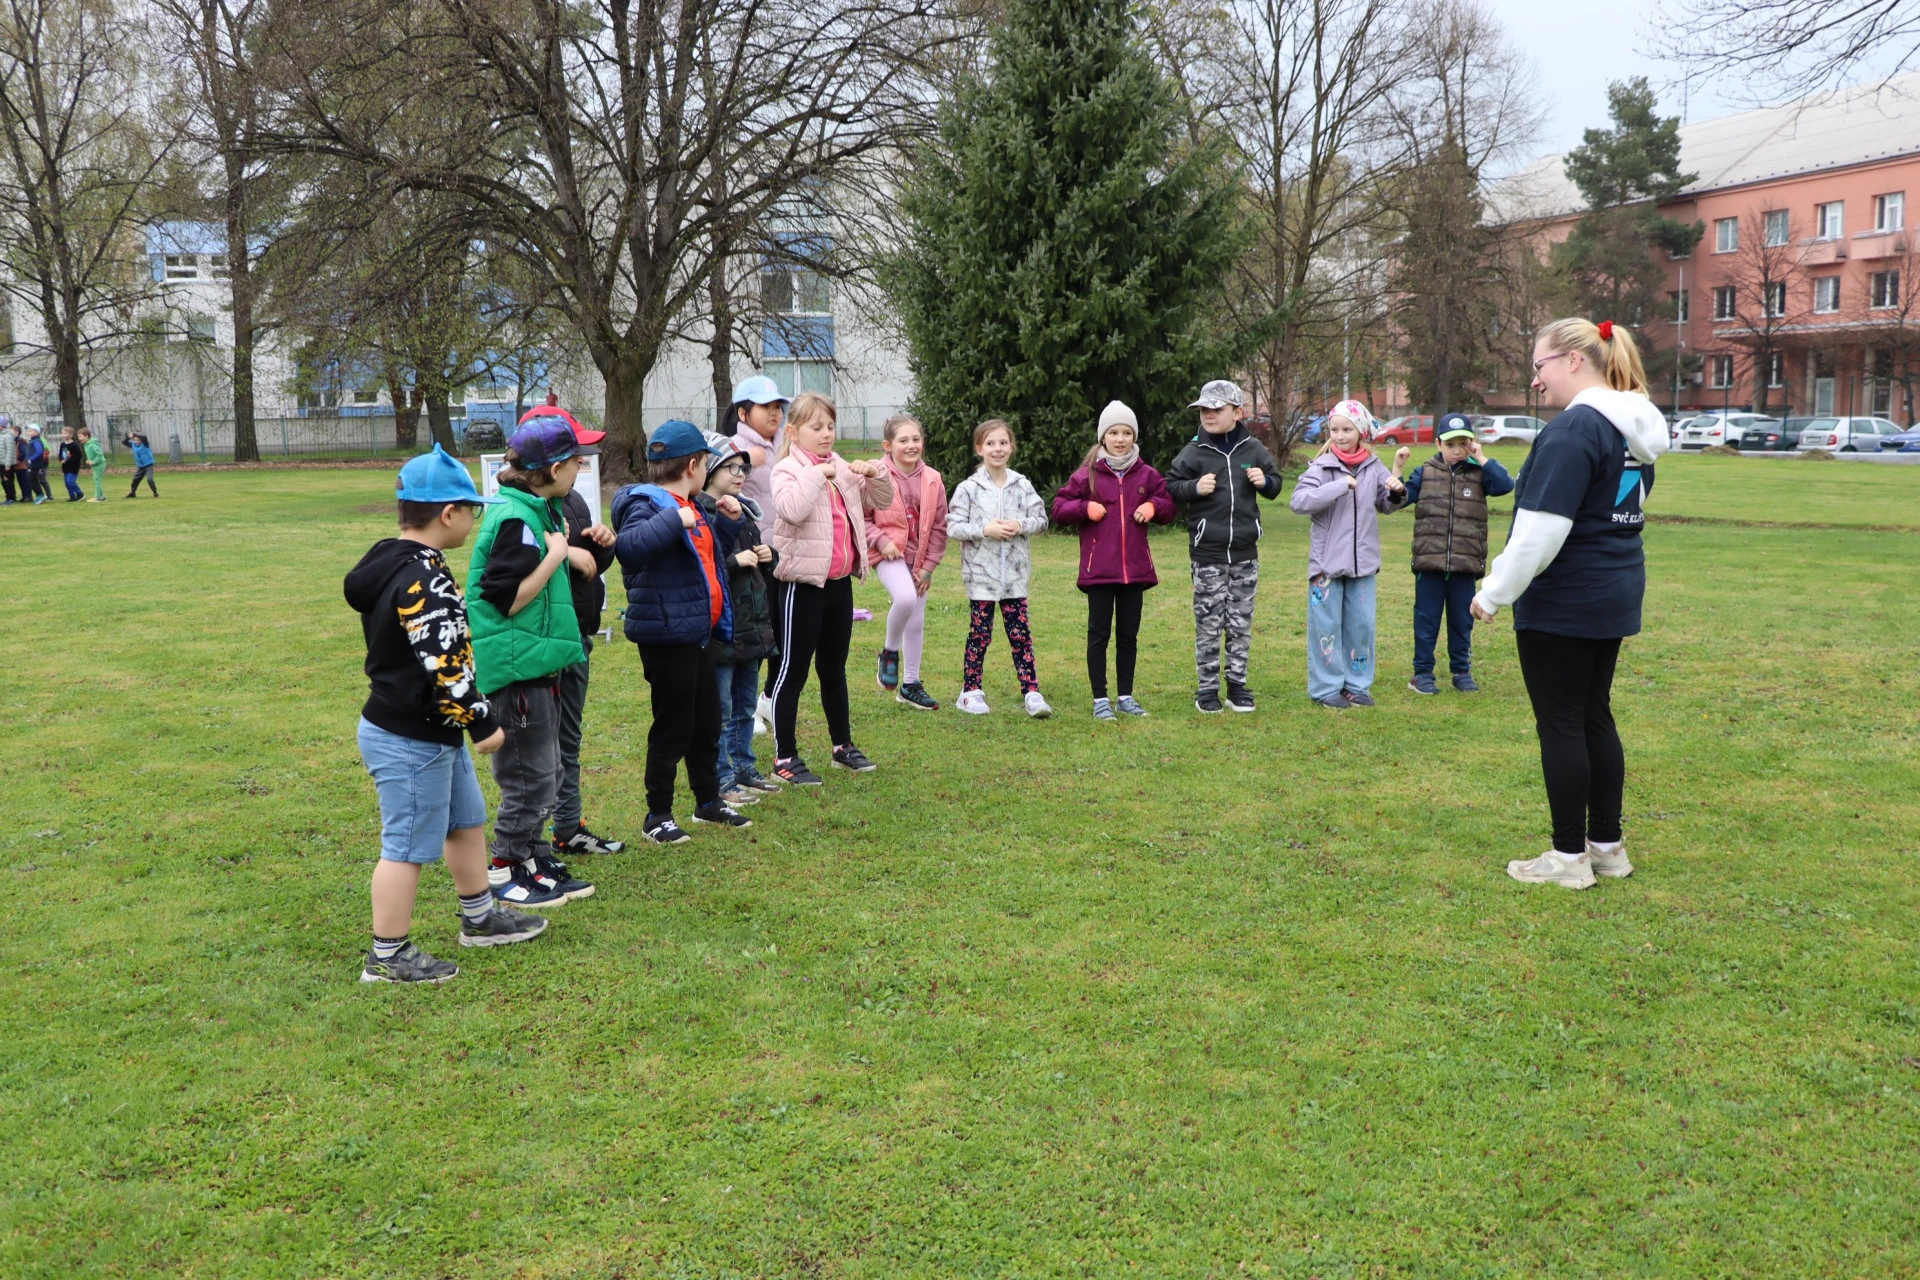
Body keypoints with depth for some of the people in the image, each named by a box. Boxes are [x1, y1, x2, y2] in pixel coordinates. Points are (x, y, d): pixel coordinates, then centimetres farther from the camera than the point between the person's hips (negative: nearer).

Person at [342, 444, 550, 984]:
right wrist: (484, 722, -17)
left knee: (467, 820, 22)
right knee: (408, 845, 1)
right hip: (410, 741, -10)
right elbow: (443, 667, -28)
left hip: (434, 735, 10)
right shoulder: (423, 578, -24)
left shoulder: (393, 563, 8)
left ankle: (480, 918, 38)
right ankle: (387, 957, 14)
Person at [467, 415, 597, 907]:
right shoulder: (516, 520, -20)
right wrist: (554, 557, -17)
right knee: (530, 778, 0)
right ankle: (506, 873, 13)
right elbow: (508, 600, -22)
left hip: (537, 664, 10)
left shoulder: (540, 511, 11)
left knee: (545, 775, 18)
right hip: (516, 668, -10)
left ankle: (534, 859, 29)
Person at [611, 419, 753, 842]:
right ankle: (657, 817, 12)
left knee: (707, 722, 18)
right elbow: (629, 549, -37)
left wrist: (731, 518, 18)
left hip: (700, 632, 10)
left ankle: (709, 801, 33)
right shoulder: (648, 503, -16)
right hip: (667, 635, -10)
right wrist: (674, 519, -36)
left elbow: (715, 555, 34)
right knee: (673, 727, -1)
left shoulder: (691, 507, 14)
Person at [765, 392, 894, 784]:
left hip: (840, 581, 7)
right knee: (793, 671, 0)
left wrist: (876, 473, -1)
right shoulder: (788, 470, -10)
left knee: (834, 668, 18)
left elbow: (881, 500, 17)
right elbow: (792, 509, -30)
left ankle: (843, 745, 30)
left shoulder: (842, 468, 11)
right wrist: (817, 474, -26)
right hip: (804, 582, -7)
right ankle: (785, 758, 6)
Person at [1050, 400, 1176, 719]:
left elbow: (1169, 508, 16)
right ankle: (1100, 700, 8)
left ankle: (1126, 697, 20)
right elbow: (1059, 509, 2)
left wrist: (1154, 506, -5)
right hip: (1098, 569, -3)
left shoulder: (1147, 475, 7)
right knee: (1099, 634, 1)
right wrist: (1084, 508, -14)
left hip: (1135, 568, 3)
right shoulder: (1087, 475, -1)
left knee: (1129, 635, 11)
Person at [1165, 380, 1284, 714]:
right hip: (1207, 554, -2)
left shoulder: (1253, 449, 5)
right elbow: (1170, 488, 0)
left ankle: (1237, 684, 19)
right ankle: (1207, 689, 10)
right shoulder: (1194, 451, -3)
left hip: (1245, 554, 3)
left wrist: (1264, 481, -6)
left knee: (1241, 623, 9)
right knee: (1208, 624, 1)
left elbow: (1275, 485, 16)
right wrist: (1194, 488, -17)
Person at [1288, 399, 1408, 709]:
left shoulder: (1373, 467, 6)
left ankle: (1358, 684, 20)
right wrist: (1340, 486, -25)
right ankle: (1326, 687, 10)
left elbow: (1386, 504, 19)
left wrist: (1397, 492, -4)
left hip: (1363, 561, 4)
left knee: (1362, 623, 8)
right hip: (1327, 561, -4)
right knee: (1327, 625, 1)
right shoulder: (1322, 466, -7)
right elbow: (1298, 501, -21)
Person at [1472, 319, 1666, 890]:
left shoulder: (1573, 429, -19)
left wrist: (1495, 594, -14)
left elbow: (1541, 529, -24)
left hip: (1562, 604, -9)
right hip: (1616, 594, 9)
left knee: (1560, 723, 1)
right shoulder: (1636, 427, 11)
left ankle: (1570, 855, 10)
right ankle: (1607, 845, 24)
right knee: (1595, 716, 16)